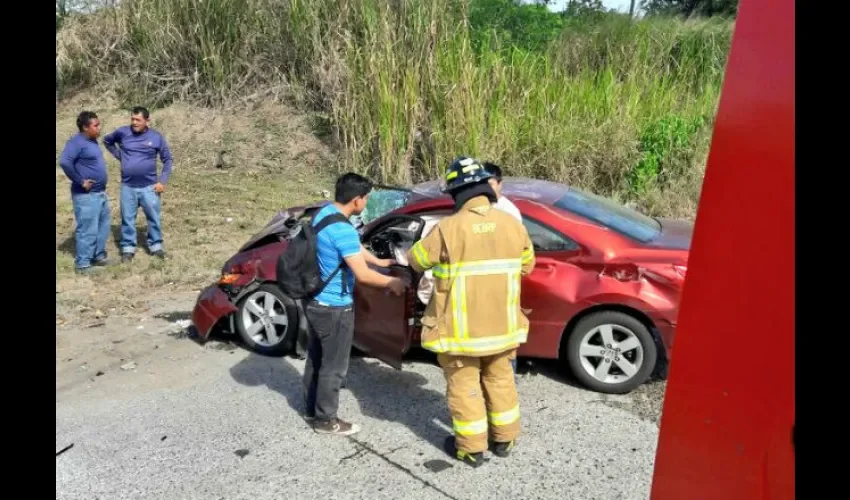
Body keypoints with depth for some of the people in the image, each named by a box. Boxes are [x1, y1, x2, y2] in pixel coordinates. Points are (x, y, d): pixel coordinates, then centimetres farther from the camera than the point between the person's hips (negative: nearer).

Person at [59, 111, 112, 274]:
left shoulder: (92, 141, 12)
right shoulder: (76, 142, -16)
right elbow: (64, 162, -30)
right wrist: (80, 181, -22)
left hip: (100, 193, 10)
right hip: (86, 196, -9)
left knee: (102, 227, 18)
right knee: (88, 230, -4)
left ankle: (99, 256, 31)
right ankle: (82, 264, 5)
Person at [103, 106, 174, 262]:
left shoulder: (156, 137, -5)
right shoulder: (122, 132, -2)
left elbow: (168, 160, 3)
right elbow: (107, 141, 18)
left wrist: (162, 181, -4)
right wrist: (119, 155, 6)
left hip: (149, 186, -1)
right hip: (127, 186, 1)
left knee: (154, 217, 6)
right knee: (127, 218, 8)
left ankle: (155, 245, 21)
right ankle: (128, 248, 19)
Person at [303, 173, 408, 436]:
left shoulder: (323, 213, 3)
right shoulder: (343, 230, -27)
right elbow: (363, 275, -26)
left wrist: (379, 261, 21)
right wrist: (392, 283, -11)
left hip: (316, 301, 10)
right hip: (334, 307, -10)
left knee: (316, 358, 22)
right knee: (333, 366, 6)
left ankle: (311, 409, 37)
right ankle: (325, 420, 20)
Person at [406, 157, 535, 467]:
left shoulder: (449, 228, -18)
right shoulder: (512, 224, -4)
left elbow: (416, 261, -4)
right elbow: (527, 266, 10)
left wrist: (440, 258, 16)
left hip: (461, 327, -4)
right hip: (502, 323, 5)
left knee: (464, 385, 11)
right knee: (500, 379, 21)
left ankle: (471, 448, 21)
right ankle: (504, 439, 34)